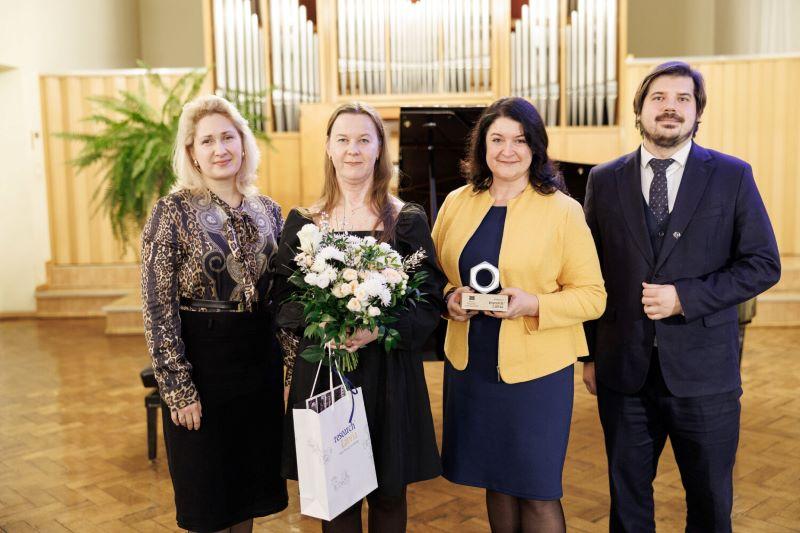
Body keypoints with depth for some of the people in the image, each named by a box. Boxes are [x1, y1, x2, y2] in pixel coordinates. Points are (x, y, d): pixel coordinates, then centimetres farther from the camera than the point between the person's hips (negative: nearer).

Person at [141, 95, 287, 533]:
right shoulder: (173, 211, -10)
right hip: (201, 361, -4)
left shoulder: (267, 210, 5)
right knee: (206, 495, 10)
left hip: (259, 360, 5)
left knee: (250, 481, 17)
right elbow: (158, 308, -13)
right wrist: (179, 389, -15)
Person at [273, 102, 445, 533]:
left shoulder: (407, 221, 0)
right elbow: (281, 297, 3)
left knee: (389, 494, 11)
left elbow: (431, 301, -3)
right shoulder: (303, 222, 4)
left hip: (388, 372, -1)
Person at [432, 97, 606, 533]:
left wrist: (533, 305, -21)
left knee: (536, 491, 5)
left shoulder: (563, 210, -6)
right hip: (469, 366, 4)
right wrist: (449, 299, -7)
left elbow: (592, 296, -6)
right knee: (496, 481, 16)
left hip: (536, 370, -3)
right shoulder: (456, 203, 4)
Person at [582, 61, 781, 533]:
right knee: (627, 494, 15)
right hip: (623, 370, 1)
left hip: (704, 370, -1)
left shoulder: (732, 176, -1)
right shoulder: (605, 180, 4)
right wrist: (590, 354, 6)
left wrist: (685, 297, -15)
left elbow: (764, 264, -3)